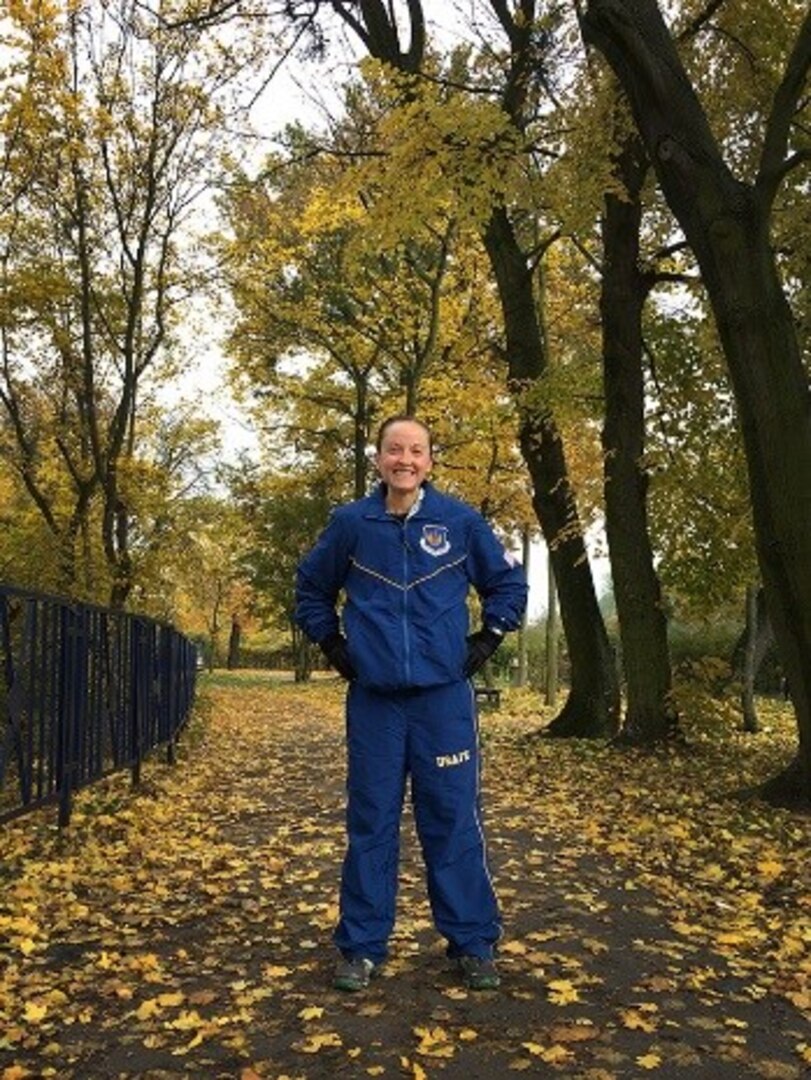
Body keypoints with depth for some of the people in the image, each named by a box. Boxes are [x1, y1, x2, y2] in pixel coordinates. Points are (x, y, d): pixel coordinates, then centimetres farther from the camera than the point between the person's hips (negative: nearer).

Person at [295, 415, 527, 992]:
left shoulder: (462, 521, -1)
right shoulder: (350, 523, 1)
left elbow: (509, 584, 12)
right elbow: (312, 587, 17)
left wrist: (484, 643, 5)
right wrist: (333, 646, 9)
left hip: (445, 696, -1)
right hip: (374, 697, 1)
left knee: (454, 820, 5)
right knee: (371, 824, 8)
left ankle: (474, 943, 19)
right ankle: (363, 945, 20)